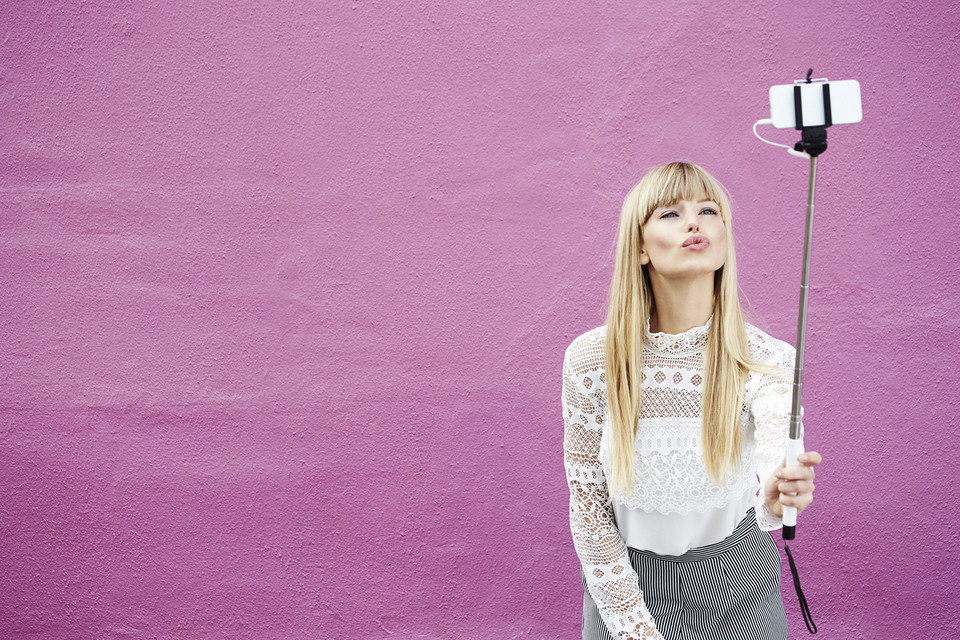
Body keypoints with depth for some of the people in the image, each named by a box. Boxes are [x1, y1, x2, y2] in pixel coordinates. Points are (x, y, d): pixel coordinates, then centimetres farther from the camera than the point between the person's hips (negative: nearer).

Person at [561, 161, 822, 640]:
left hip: (736, 581, 1)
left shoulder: (767, 359, -16)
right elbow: (586, 501, -9)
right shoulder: (590, 359, -16)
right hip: (627, 578, 0)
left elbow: (778, 453, -35)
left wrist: (776, 495, -58)